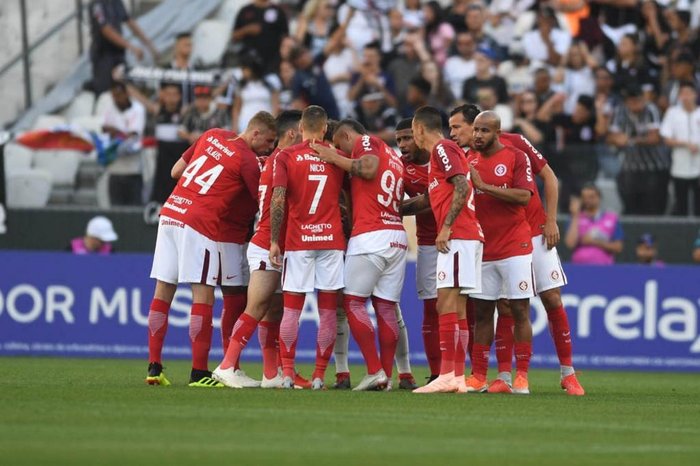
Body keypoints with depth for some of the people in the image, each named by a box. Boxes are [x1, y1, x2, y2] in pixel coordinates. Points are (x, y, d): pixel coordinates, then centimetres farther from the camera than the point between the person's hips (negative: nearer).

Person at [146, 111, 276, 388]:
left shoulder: (212, 136, 14)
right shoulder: (247, 160, -5)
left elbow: (176, 170, 22)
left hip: (170, 212, 7)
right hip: (199, 223, -7)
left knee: (163, 291, 8)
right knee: (203, 295, -5)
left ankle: (154, 367, 8)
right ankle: (199, 373, -8)